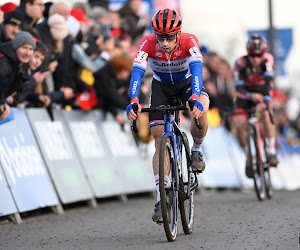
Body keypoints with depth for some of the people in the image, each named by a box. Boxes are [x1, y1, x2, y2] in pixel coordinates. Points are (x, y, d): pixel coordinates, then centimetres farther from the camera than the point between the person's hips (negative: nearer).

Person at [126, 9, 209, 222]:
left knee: (200, 110, -35)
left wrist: (195, 99, -61)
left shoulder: (189, 41, -32)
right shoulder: (148, 43, -29)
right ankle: (161, 199, -7)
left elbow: (196, 69, -44)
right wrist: (133, 102, -54)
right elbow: (137, 72, -38)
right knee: (160, 141, -10)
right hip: (161, 87, 1)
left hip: (187, 83, -1)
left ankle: (197, 149, -4)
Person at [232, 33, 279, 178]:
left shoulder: (267, 59, -23)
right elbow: (239, 88, -27)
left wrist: (265, 99, -48)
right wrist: (251, 96, -47)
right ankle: (249, 157, 5)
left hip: (262, 93, 0)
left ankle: (271, 151, -22)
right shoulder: (241, 63, -25)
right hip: (245, 94, 0)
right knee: (239, 126, -19)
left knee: (266, 115, -31)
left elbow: (269, 80, -33)